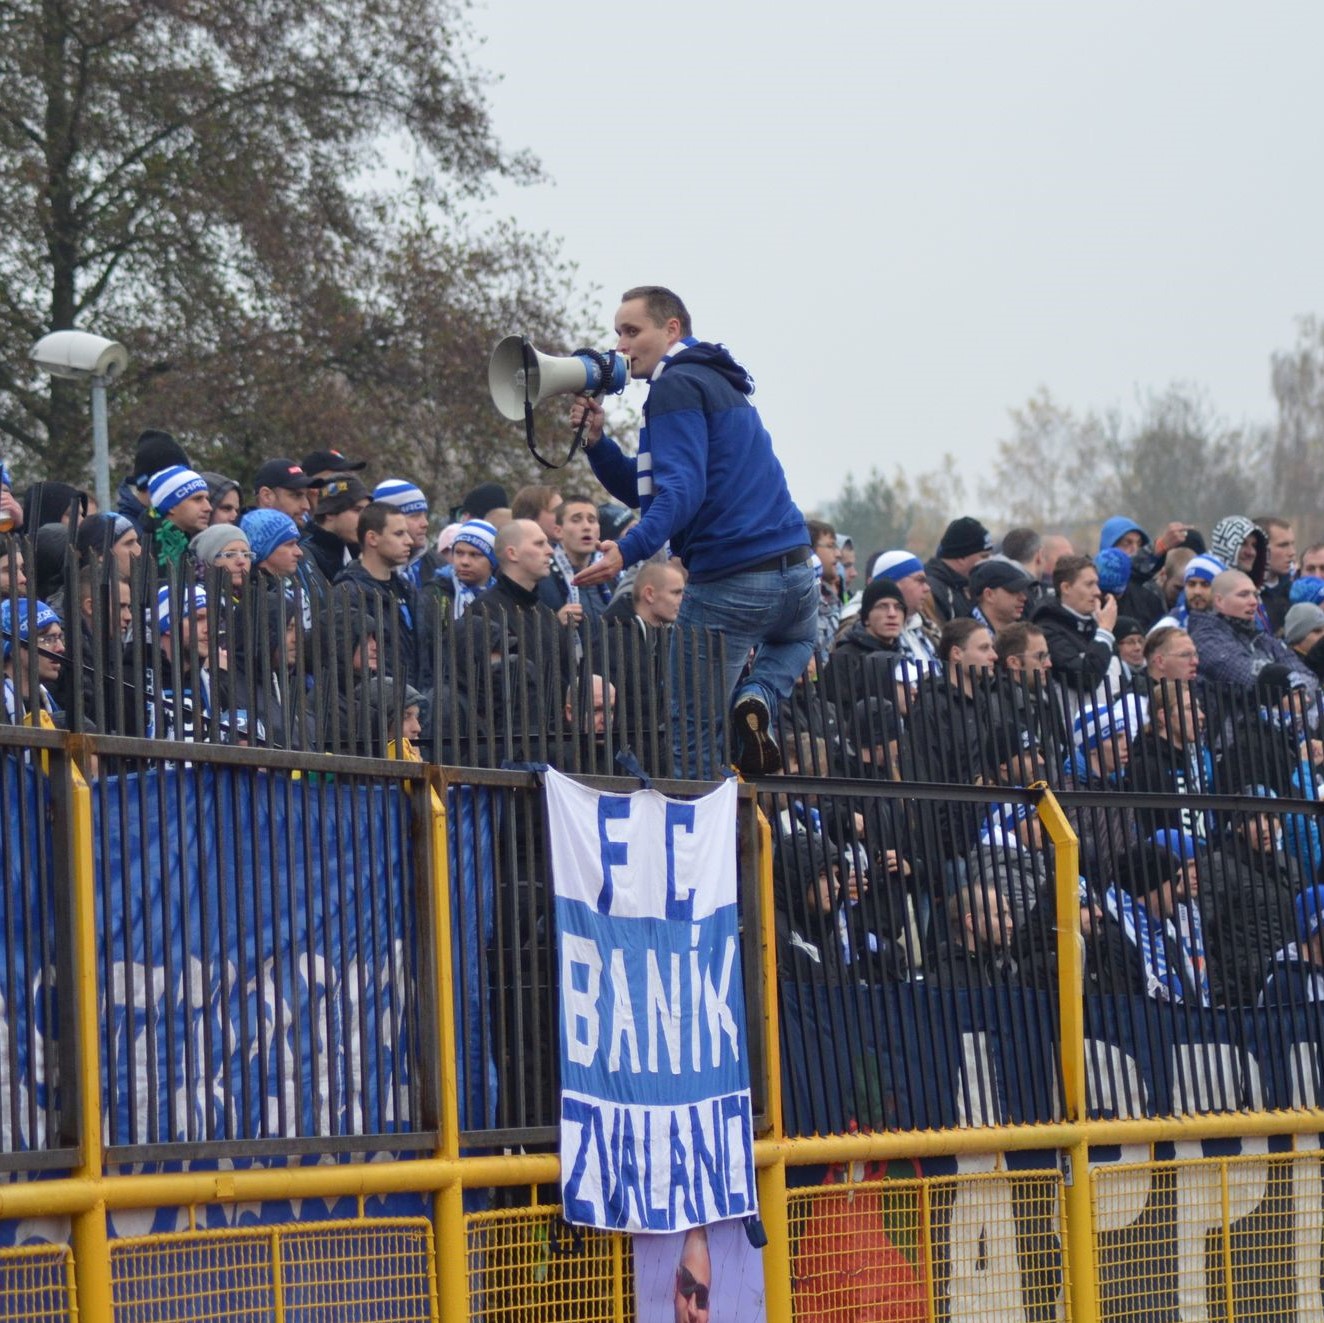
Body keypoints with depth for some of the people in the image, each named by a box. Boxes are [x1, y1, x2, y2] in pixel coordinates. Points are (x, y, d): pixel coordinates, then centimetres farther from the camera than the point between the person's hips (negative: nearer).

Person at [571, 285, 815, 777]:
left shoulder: (676, 387, -7)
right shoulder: (721, 384, 24)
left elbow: (681, 491, -21)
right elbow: (645, 491, 25)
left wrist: (628, 552, -32)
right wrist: (597, 440, 13)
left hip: (727, 581, -9)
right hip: (795, 570, 9)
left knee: (697, 744, -1)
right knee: (796, 642, 39)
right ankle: (757, 698, 11)